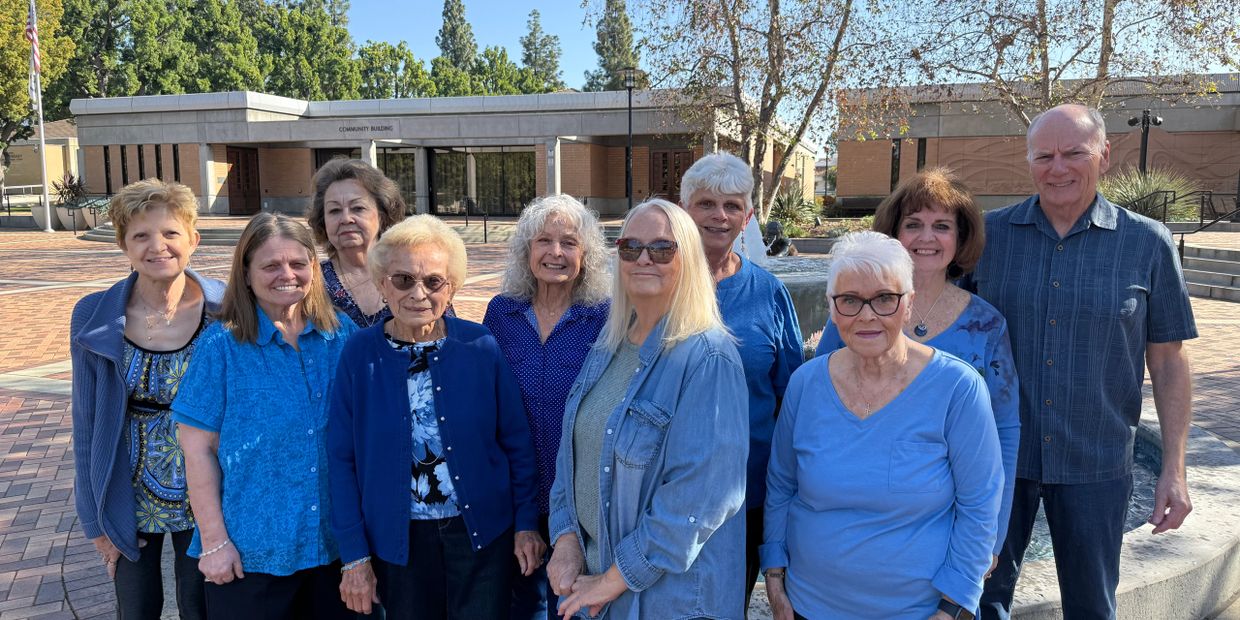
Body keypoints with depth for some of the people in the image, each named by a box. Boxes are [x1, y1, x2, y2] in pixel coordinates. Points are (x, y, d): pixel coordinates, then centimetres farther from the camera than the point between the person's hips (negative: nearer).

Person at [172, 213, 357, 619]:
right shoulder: (222, 345, -8)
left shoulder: (341, 334, 0)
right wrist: (214, 540, -9)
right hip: (250, 553, -3)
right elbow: (198, 449, -7)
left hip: (333, 542, 3)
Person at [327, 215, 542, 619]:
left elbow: (517, 443, 0)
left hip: (483, 533, 0)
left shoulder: (482, 348, -8)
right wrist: (355, 555, -3)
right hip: (399, 540, 1)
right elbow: (342, 459, -3)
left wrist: (526, 523, 0)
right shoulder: (359, 354, -7)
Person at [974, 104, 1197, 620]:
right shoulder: (987, 234, -3)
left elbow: (1167, 360, 0)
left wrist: (1174, 470, -2)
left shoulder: (1147, 243, -4)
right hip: (996, 457, 1)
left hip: (1096, 466, 0)